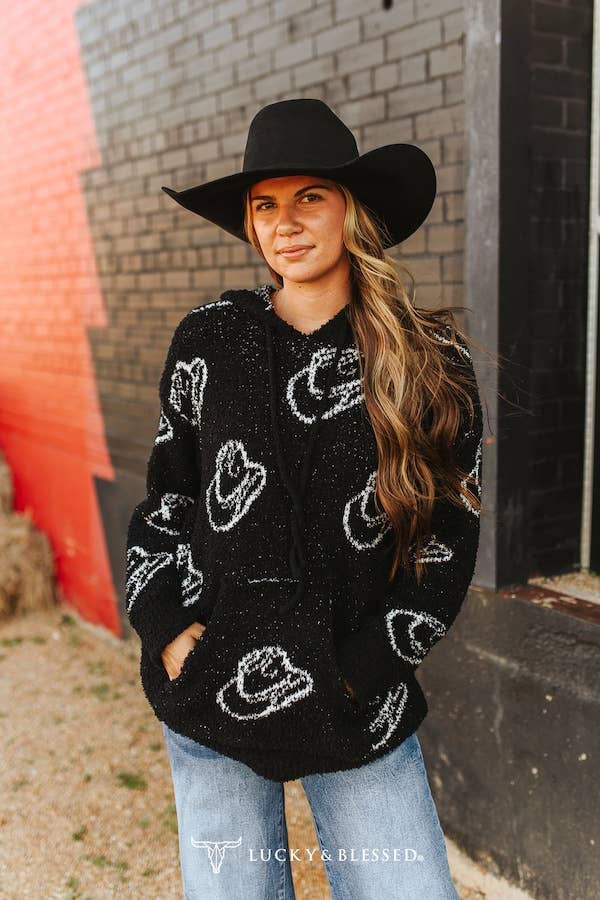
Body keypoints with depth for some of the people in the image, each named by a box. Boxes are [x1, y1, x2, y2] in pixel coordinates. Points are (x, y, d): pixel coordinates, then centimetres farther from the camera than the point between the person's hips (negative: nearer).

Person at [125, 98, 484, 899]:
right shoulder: (208, 340, 1)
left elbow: (451, 536, -1)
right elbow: (166, 496, 9)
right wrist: (165, 622, -4)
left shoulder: (433, 364, -3)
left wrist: (360, 669, -8)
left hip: (361, 710, 0)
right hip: (209, 702, 1)